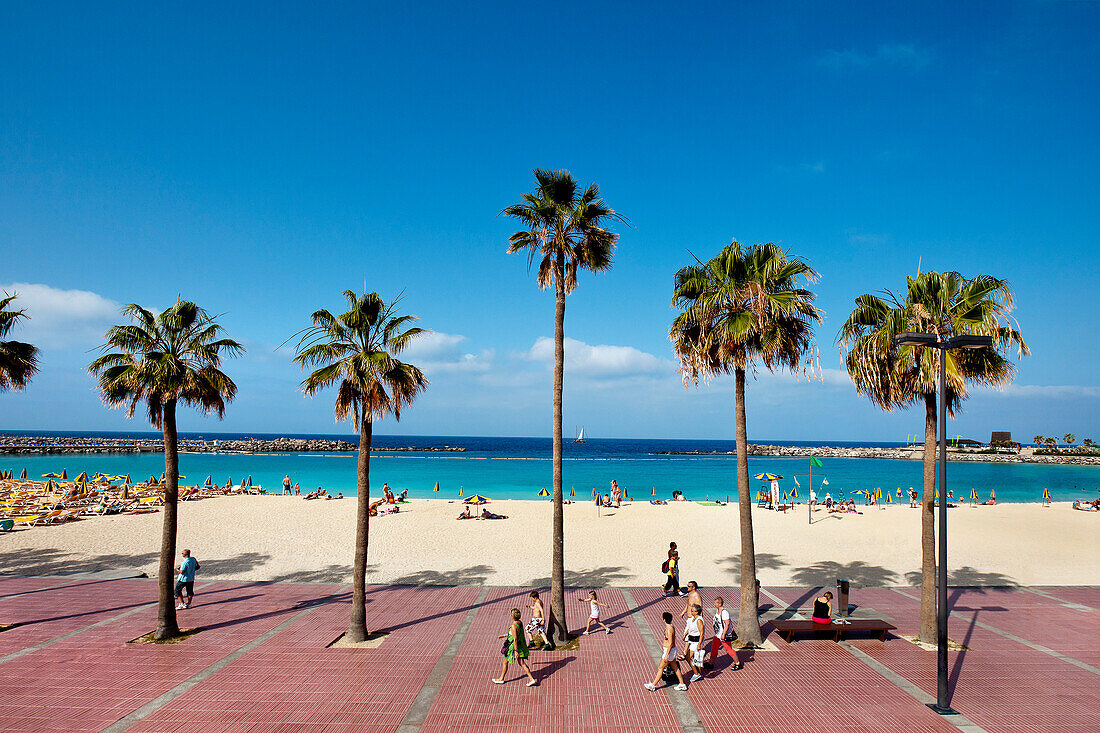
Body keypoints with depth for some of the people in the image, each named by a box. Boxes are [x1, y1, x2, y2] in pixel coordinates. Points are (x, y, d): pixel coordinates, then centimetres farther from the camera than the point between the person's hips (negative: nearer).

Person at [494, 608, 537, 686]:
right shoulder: (520, 623, 3)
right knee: (521, 663, 12)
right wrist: (504, 635, 25)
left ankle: (501, 679, 27)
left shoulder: (513, 626, -25)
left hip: (514, 646, -8)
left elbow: (515, 639, -26)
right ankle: (532, 679, 5)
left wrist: (516, 651, -25)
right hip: (521, 645, 8)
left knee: (504, 662, 12)